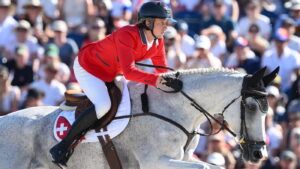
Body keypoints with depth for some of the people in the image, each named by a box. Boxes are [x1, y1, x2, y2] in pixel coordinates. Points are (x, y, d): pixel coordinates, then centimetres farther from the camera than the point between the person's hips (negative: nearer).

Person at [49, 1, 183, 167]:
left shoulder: (158, 41, -10)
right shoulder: (127, 35, -35)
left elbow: (162, 70, 0)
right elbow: (128, 72, -44)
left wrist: (169, 81, -19)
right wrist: (156, 80, -52)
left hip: (109, 74, 9)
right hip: (87, 67, -9)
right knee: (103, 105, -29)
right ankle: (62, 147, -23)